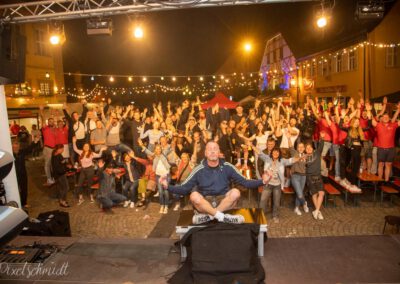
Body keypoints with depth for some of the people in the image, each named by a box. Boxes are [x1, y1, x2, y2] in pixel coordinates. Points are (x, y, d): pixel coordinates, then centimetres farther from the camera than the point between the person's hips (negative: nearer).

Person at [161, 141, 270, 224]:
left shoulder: (227, 167, -1)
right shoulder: (199, 170, -3)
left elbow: (245, 182, -1)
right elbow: (184, 188, -4)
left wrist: (262, 181, -15)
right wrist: (168, 187, -20)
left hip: (224, 201, 1)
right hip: (204, 204, -1)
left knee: (235, 192, -28)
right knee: (194, 195, -31)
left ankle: (207, 216, -28)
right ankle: (223, 216, -32)